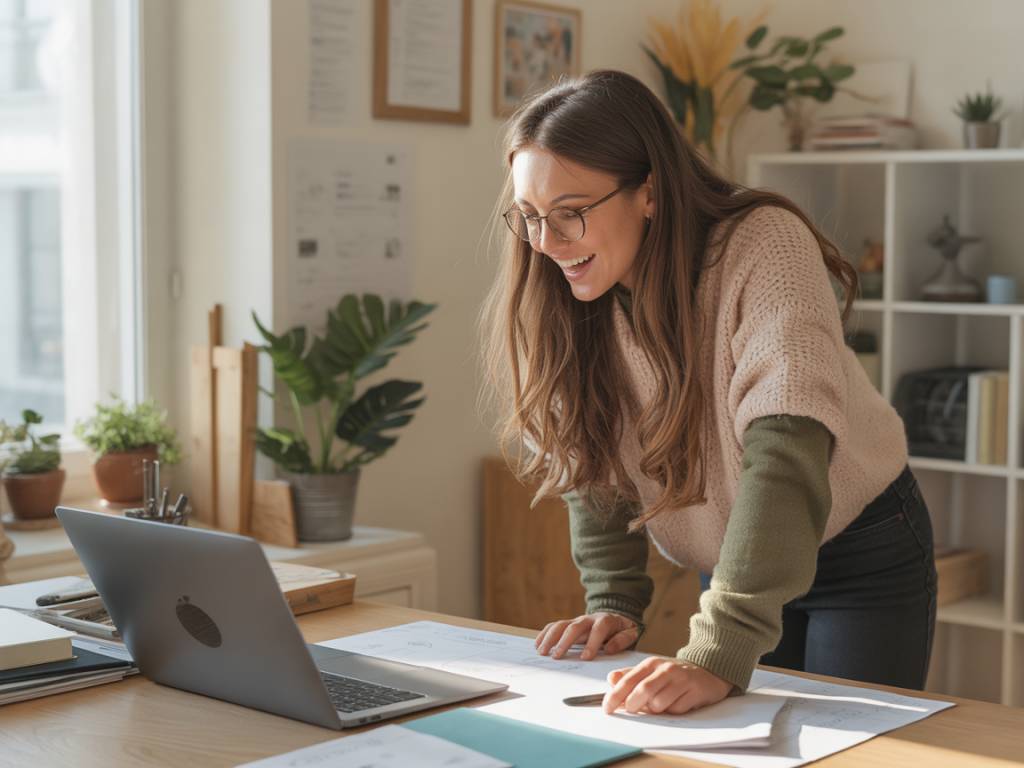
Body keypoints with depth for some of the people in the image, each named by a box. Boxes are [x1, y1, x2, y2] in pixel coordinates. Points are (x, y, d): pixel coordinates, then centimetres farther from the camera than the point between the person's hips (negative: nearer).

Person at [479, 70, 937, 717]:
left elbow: (786, 453, -39)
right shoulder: (565, 297, -12)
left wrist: (720, 653, -47)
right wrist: (613, 607, -15)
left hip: (863, 559, -4)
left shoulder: (762, 246, -30)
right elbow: (594, 461, -3)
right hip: (735, 572, 5)